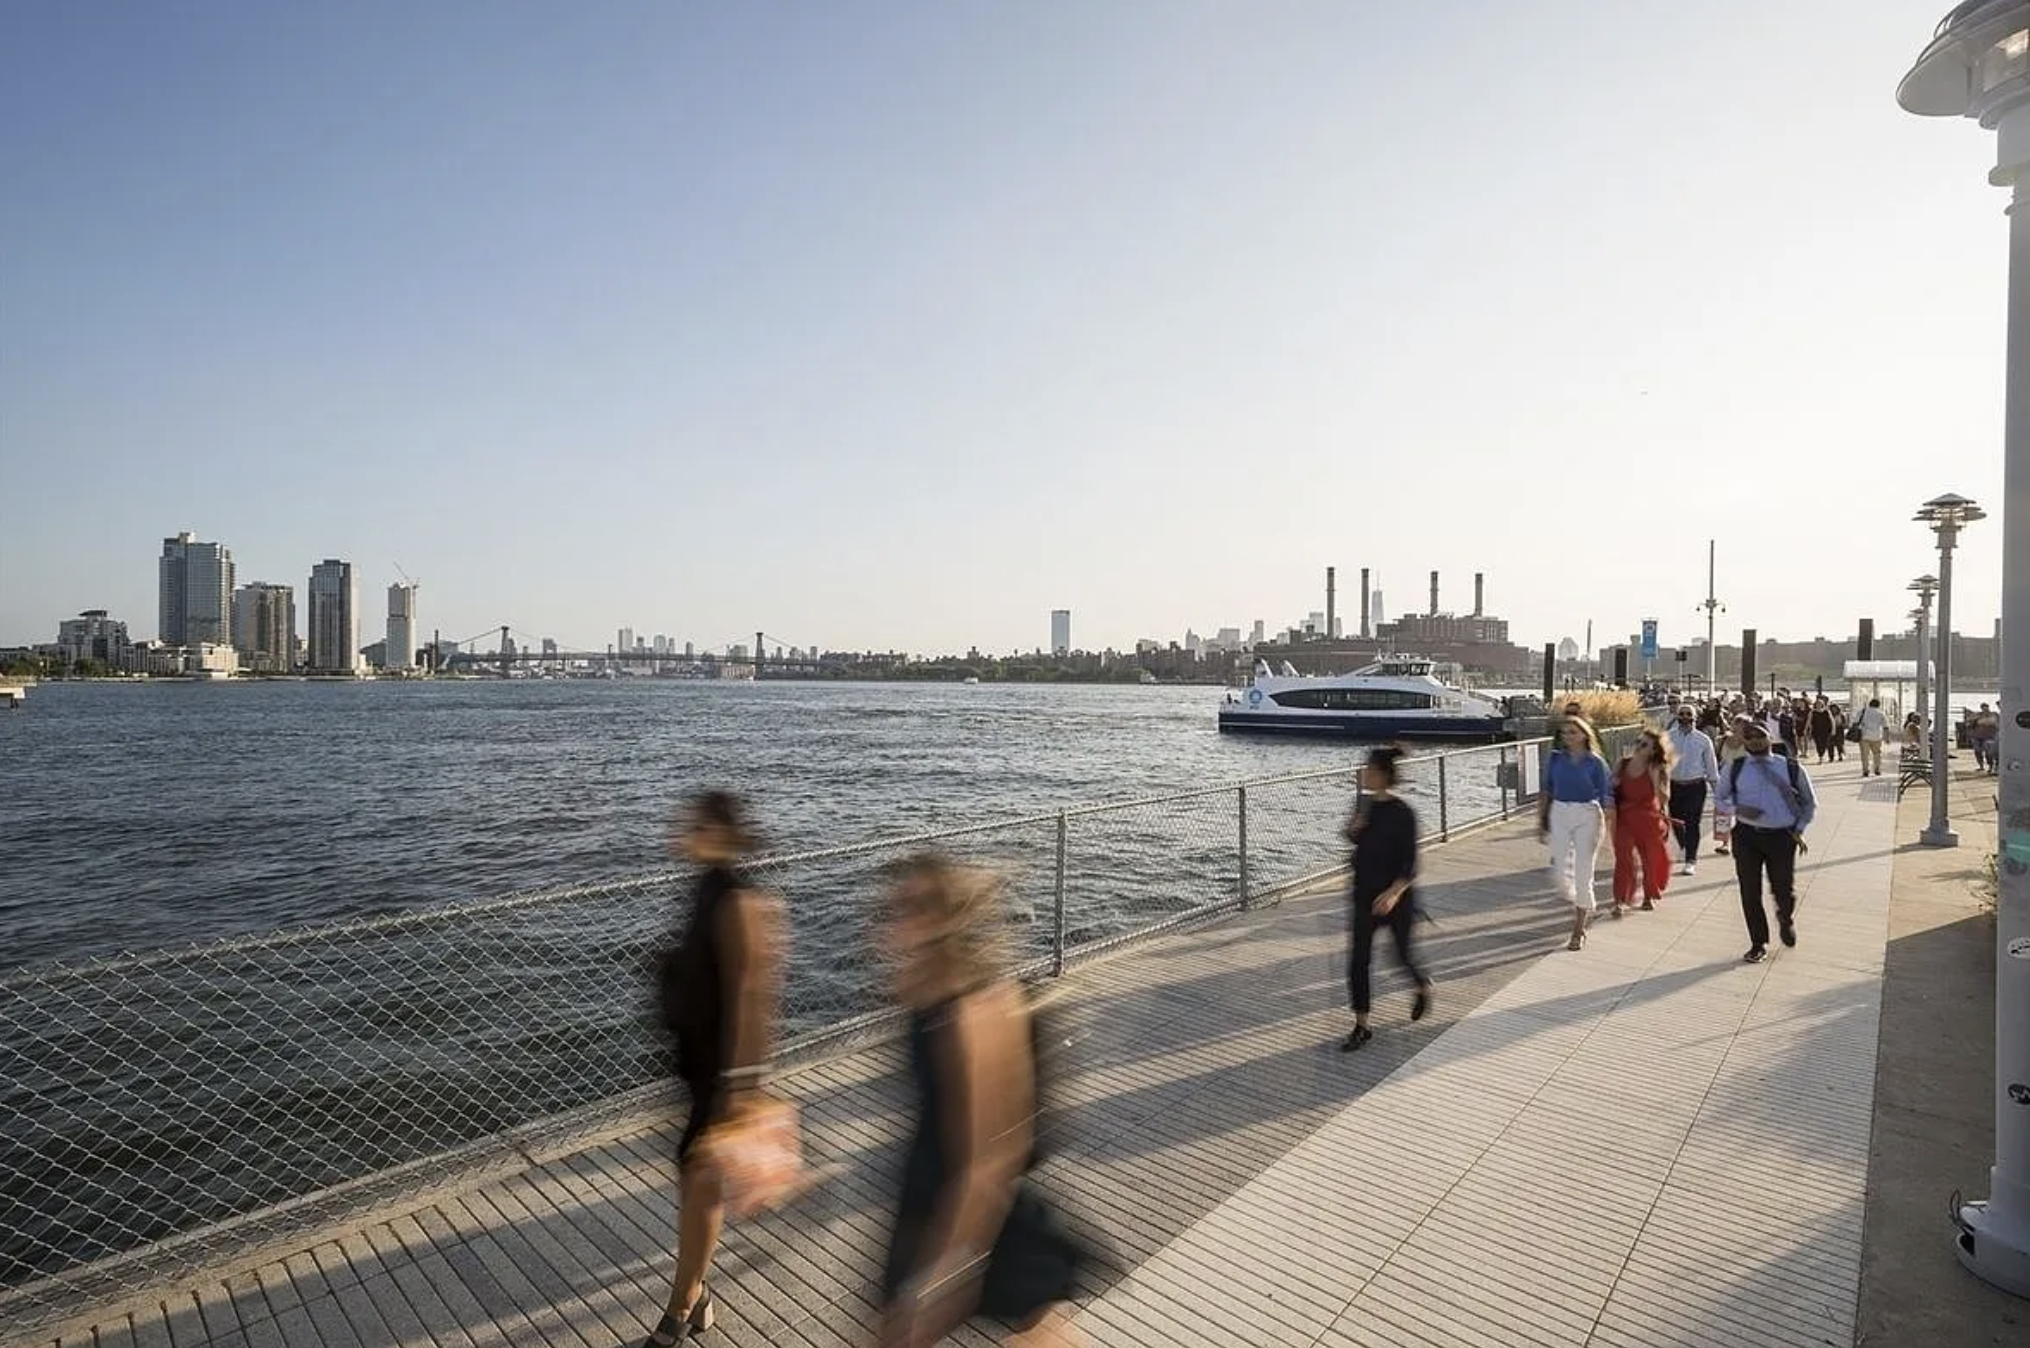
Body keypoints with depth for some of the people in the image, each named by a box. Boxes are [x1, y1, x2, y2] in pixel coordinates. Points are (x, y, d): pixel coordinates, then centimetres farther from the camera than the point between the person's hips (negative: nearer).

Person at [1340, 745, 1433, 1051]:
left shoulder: (1402, 813, -17)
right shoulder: (1367, 805, 0)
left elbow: (1410, 863, -17)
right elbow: (1352, 837, 13)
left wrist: (1393, 893, -29)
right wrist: (1359, 819, -8)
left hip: (1395, 895, -5)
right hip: (1365, 893, 5)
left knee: (1403, 953, 14)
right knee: (1359, 959, 1)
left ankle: (1424, 988, 48)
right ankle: (1361, 1027, 9)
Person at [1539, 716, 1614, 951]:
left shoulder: (1595, 763, -5)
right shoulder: (1555, 758, 3)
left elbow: (1606, 798, -3)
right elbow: (1546, 791, 9)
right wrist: (1541, 821, 8)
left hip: (1587, 816, -3)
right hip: (1559, 815, 3)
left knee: (1583, 873, 1)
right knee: (1559, 872, 1)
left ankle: (1578, 931, 12)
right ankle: (1583, 906, 34)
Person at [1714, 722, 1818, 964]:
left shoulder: (1791, 768, 2)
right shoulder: (1735, 769, 2)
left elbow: (1810, 803, 14)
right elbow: (1721, 799, 13)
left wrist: (1799, 829, 5)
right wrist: (1737, 809, -8)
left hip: (1782, 836, 0)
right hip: (1746, 836, 0)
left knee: (1785, 891, 3)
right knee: (1750, 892, 3)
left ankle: (1786, 921, 41)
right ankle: (1759, 944, 19)